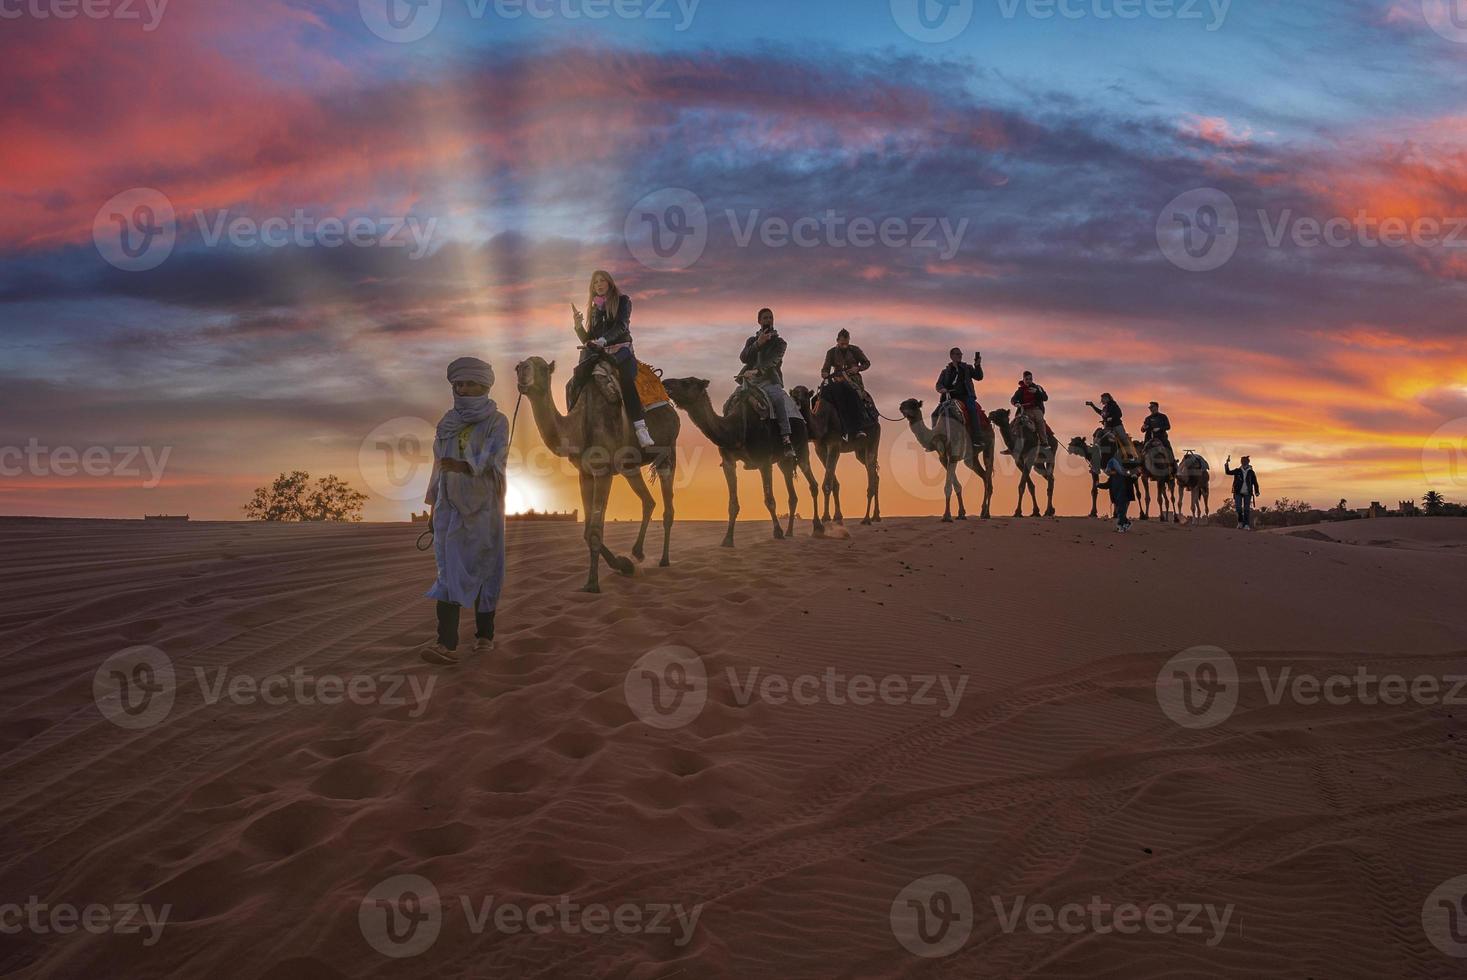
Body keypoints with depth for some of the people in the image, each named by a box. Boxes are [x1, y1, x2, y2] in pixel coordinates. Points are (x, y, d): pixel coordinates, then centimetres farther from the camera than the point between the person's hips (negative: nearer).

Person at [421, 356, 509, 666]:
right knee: (449, 569, -6)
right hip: (449, 507, 3)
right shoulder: (448, 422, 12)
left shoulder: (496, 421, 0)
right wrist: (433, 505, 14)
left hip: (483, 507, -3)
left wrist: (458, 466, -17)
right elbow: (439, 465, 15)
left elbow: (492, 462, -12)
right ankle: (447, 643, -13)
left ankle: (484, 634, 15)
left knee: (484, 569, 3)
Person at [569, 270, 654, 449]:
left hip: (619, 347, -4)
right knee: (576, 380, -26)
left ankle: (640, 428, -41)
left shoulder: (623, 301, 9)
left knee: (627, 379, -35)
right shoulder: (593, 308, 21)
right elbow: (587, 340, 18)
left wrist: (603, 340, -23)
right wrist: (578, 325, -2)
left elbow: (621, 326, -7)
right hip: (597, 351, 4)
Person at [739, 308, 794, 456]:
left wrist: (757, 371, -28)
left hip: (770, 381, -4)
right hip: (751, 382, 4)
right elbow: (743, 358, 0)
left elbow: (772, 361, -10)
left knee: (778, 398, -35)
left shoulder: (779, 342, 10)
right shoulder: (751, 340, 20)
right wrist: (758, 343, -16)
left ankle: (787, 441, -44)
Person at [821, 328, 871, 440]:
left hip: (854, 380, -1)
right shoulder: (831, 353, 12)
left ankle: (860, 429, -41)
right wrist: (824, 373, -19)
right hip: (838, 380, 1)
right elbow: (826, 368, 6)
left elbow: (867, 363, 14)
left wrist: (858, 368, -7)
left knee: (854, 395, -35)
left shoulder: (855, 350, 10)